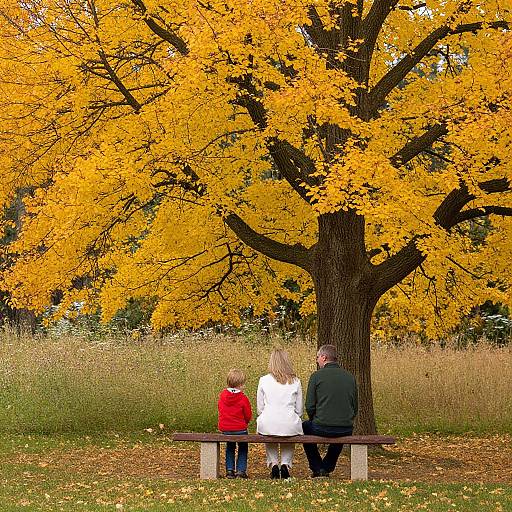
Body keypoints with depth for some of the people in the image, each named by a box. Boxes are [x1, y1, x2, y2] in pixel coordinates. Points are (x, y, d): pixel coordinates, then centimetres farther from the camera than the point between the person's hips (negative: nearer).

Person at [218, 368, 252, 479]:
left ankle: (229, 470, 19)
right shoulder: (243, 399, -15)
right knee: (243, 449, 17)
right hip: (240, 429, -4)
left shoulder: (222, 395, -2)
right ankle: (240, 470, 9)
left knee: (230, 448, 26)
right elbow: (248, 416, -6)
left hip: (225, 429, 4)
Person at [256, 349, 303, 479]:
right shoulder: (295, 382, 5)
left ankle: (273, 464, 21)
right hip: (290, 426, 0)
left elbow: (260, 408, 7)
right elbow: (299, 410, 9)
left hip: (268, 424, 0)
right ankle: (285, 464, 16)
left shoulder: (264, 380, 4)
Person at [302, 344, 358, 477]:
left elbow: (309, 406, -5)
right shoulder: (350, 377, 6)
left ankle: (318, 468, 27)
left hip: (321, 429, -4)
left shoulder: (317, 376, -5)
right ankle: (327, 467, 41)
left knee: (305, 427, 30)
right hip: (347, 430, 4)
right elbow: (355, 408, 11)